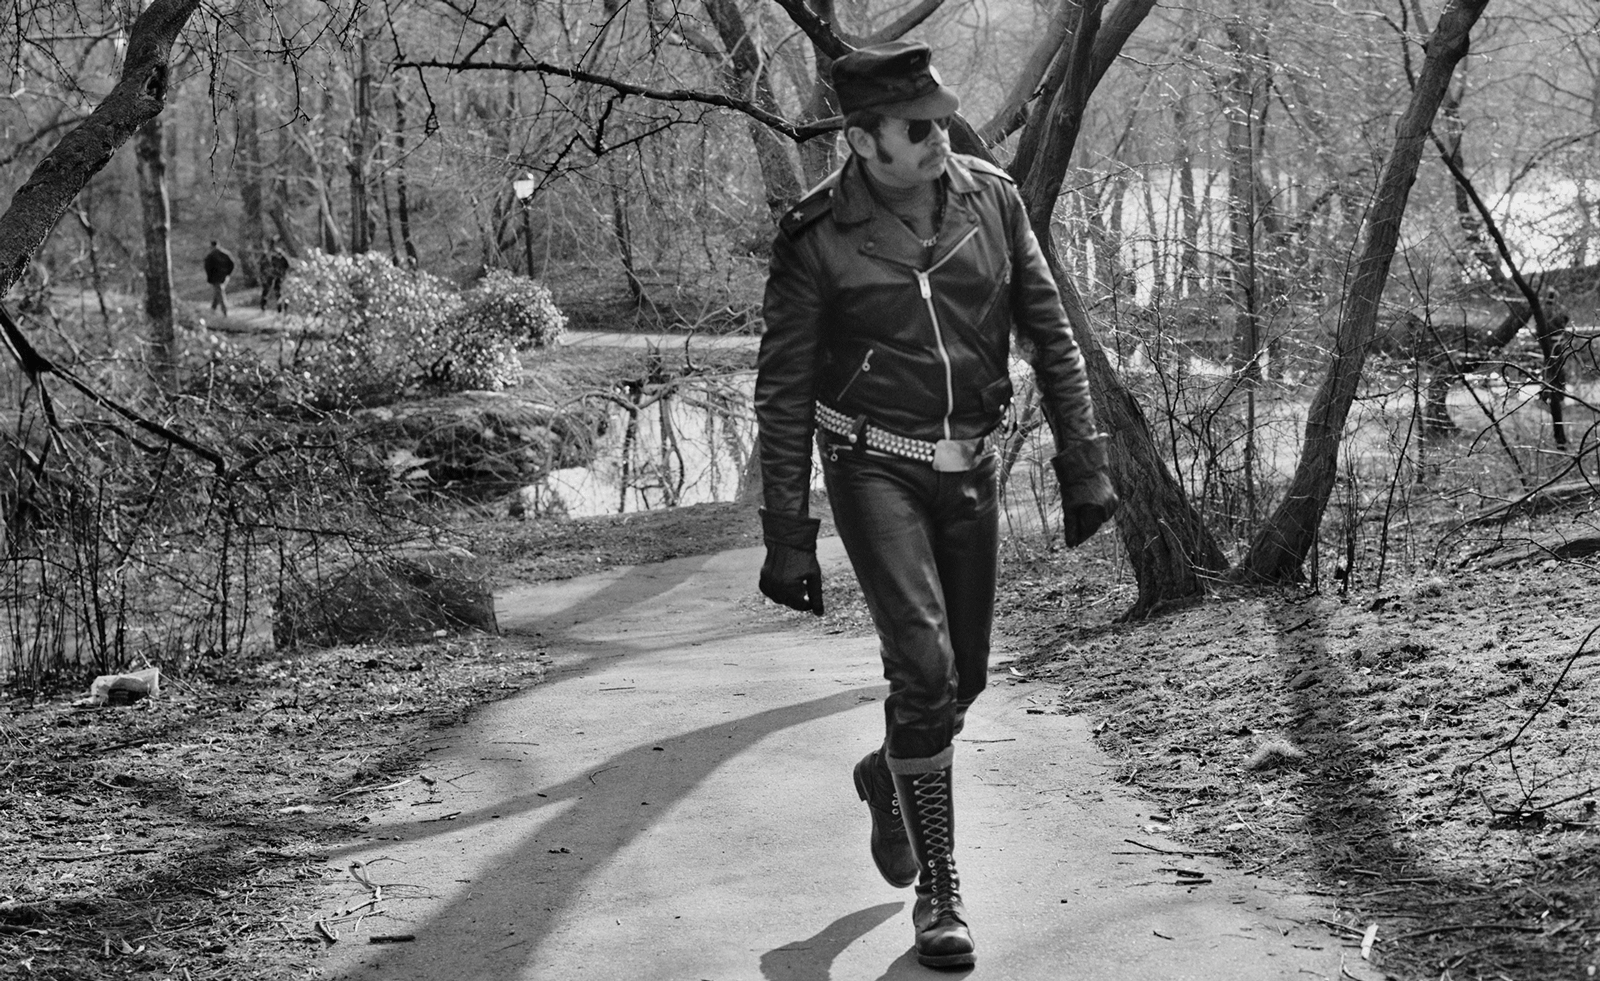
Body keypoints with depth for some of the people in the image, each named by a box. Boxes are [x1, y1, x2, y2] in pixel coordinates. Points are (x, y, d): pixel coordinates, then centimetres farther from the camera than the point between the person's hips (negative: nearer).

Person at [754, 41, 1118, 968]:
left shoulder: (992, 197, -3)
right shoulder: (816, 236, -13)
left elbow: (1051, 333, 4)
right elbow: (783, 392, -8)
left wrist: (1083, 459, -1)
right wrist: (787, 535, -10)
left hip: (970, 466, 4)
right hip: (874, 466, -4)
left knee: (964, 676, 12)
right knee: (925, 665, -17)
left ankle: (891, 778, 45)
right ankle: (939, 887, -3)